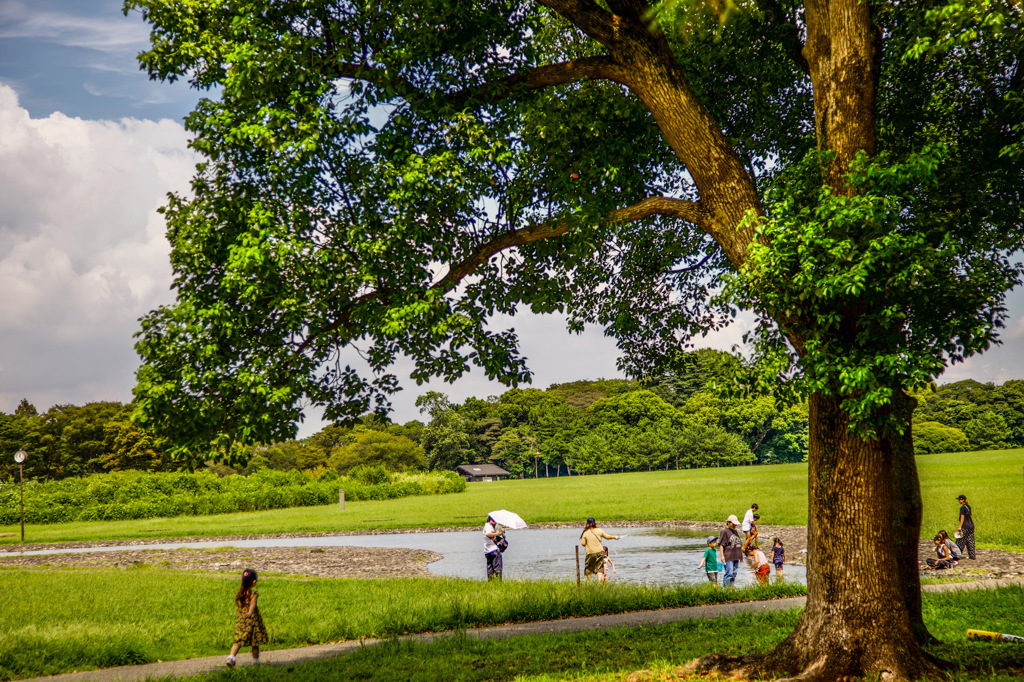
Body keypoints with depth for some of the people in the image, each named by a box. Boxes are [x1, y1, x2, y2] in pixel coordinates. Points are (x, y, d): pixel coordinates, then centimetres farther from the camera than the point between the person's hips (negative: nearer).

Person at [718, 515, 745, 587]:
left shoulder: (736, 531, 18)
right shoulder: (724, 531, -5)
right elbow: (721, 544, -8)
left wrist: (741, 555, 23)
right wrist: (722, 555, -14)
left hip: (736, 556, 8)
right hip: (728, 556, -8)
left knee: (734, 573, 9)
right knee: (729, 573, -10)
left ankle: (732, 586, 16)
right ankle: (725, 587, -5)